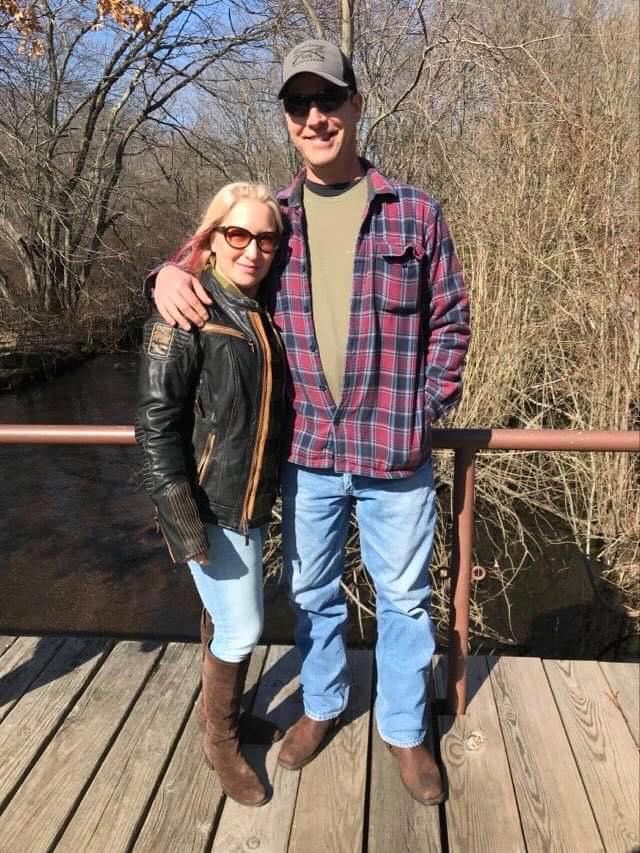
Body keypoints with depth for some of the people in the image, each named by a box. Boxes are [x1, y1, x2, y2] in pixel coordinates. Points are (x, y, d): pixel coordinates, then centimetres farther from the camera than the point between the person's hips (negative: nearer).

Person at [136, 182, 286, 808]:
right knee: (242, 629, 3)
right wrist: (180, 513, -20)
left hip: (252, 498, 7)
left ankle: (227, 711, 42)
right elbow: (156, 420, -17)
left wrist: (271, 490, 15)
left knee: (235, 621, 19)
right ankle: (218, 741, 28)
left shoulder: (263, 313, 8)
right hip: (210, 504, -7)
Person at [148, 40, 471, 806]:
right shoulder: (269, 218, 4)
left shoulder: (415, 213, -1)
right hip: (307, 454, 2)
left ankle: (404, 729, 37)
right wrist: (168, 273, -10)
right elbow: (212, 268, 13)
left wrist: (430, 409, -6)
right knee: (311, 592, 18)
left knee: (404, 596, 14)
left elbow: (449, 321, 3)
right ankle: (321, 705, 44)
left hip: (396, 455, -1)